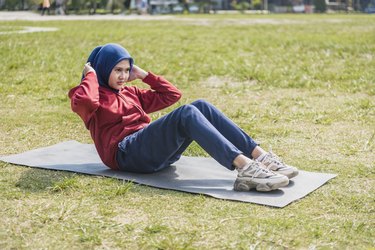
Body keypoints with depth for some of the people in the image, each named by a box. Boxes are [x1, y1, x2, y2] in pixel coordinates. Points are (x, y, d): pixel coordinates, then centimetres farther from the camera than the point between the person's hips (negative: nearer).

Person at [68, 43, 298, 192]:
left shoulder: (130, 93, 28)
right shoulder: (93, 94, 8)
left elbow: (172, 94, 25)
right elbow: (85, 102, -19)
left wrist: (143, 74, 22)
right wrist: (91, 75, -2)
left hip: (158, 150, 7)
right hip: (126, 153, -7)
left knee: (201, 106, -16)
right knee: (187, 113, -30)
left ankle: (259, 156, -27)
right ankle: (244, 167, -47)